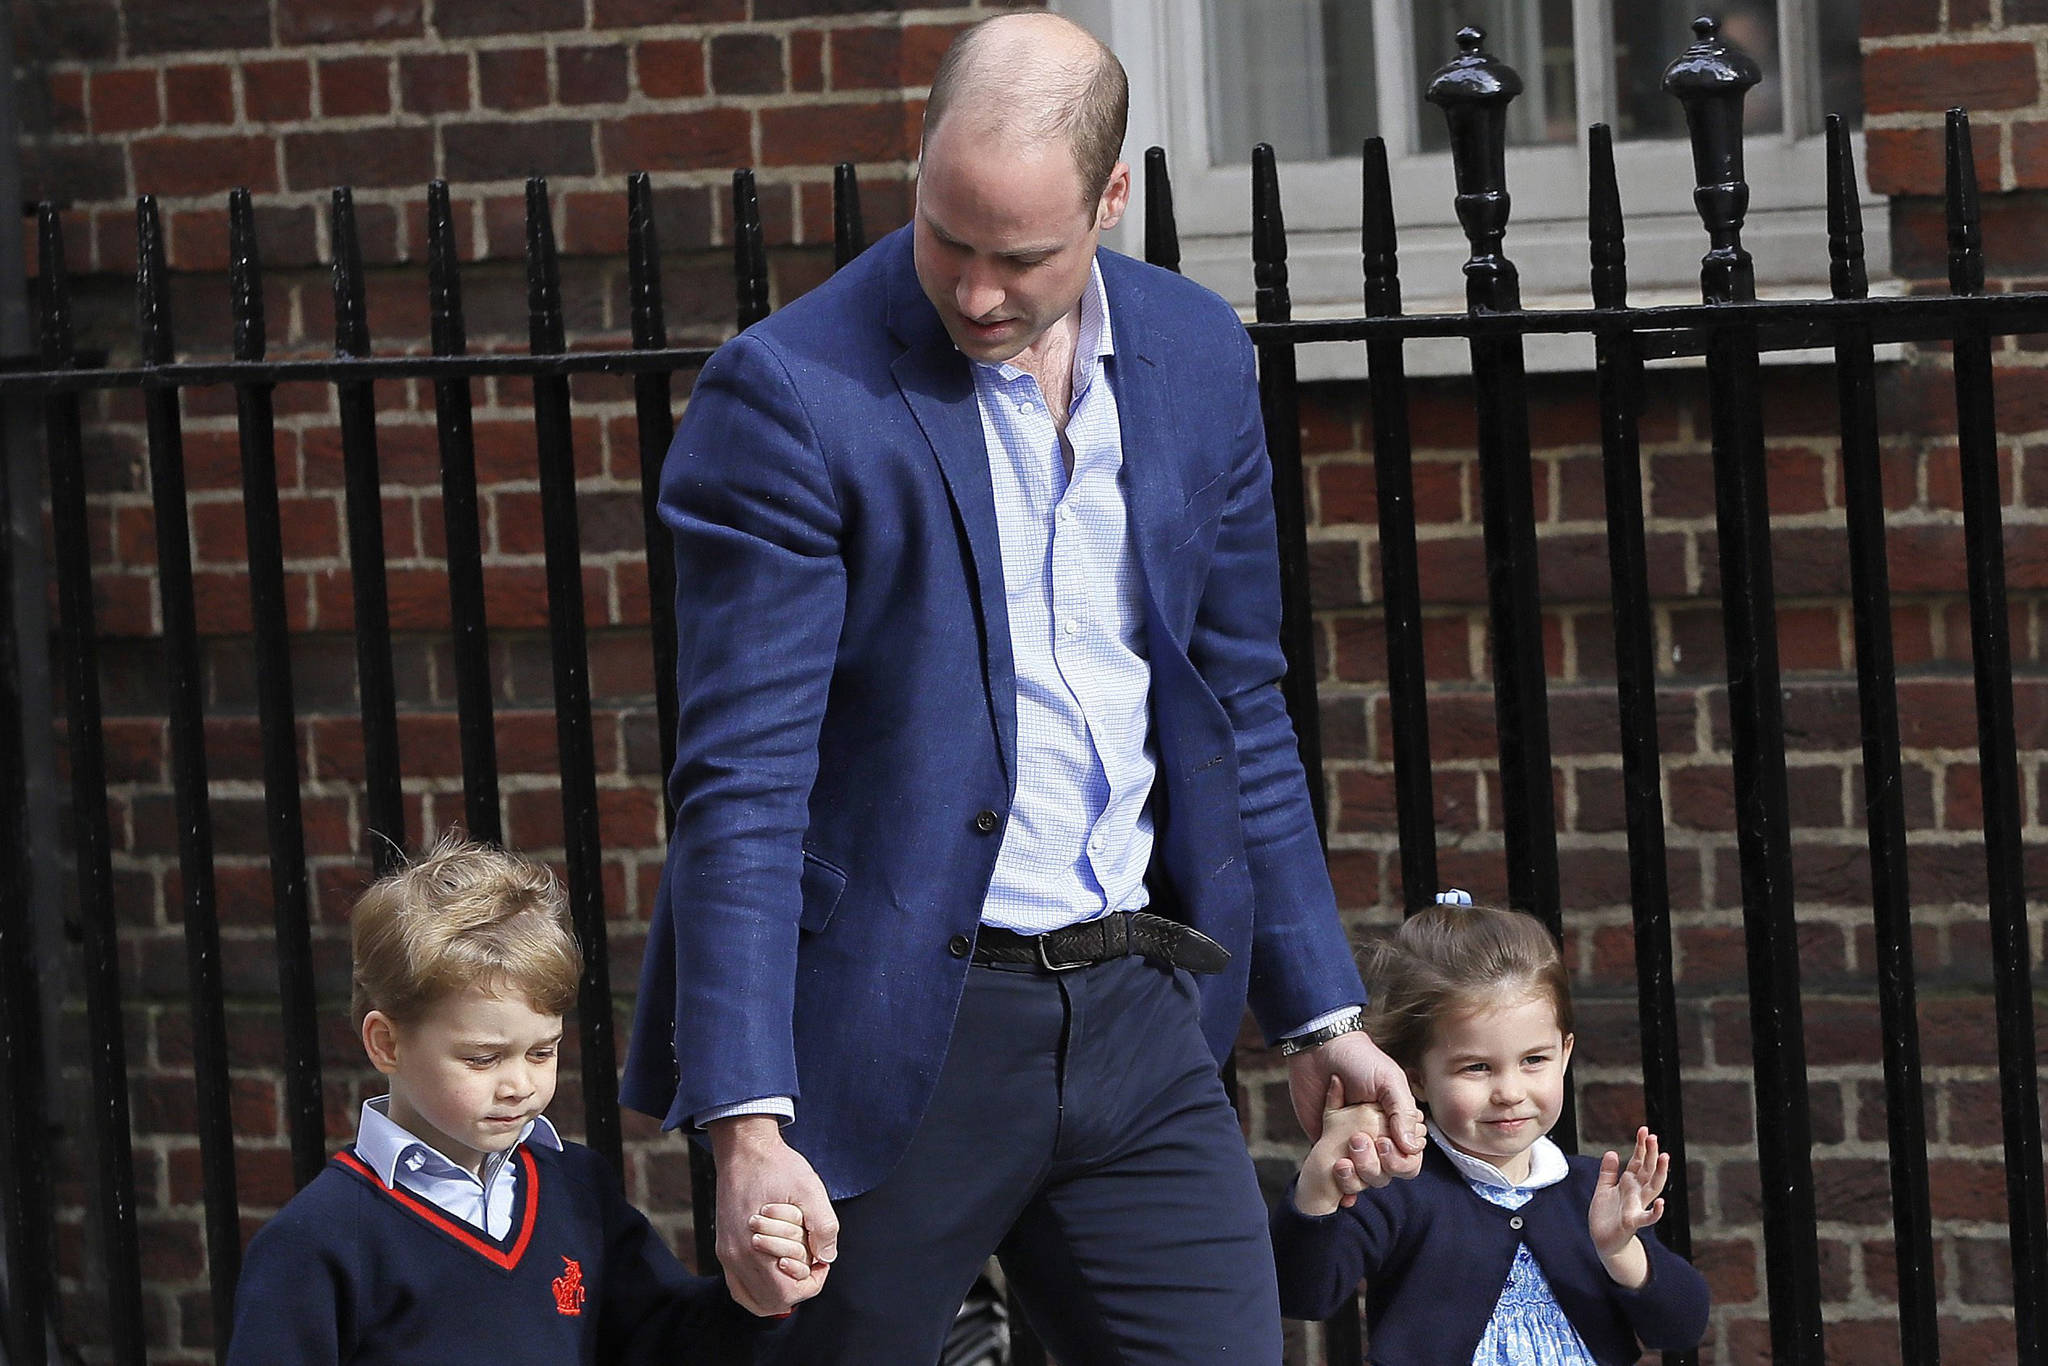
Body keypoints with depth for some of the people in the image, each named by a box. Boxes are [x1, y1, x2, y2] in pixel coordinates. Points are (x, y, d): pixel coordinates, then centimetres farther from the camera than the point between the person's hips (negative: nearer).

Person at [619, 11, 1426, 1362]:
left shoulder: (1196, 354, 6)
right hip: (891, 1032, -4)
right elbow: (740, 781, -15)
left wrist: (1322, 1012, 15)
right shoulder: (790, 391, -12)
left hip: (1131, 1011, 5)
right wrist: (747, 1120, -22)